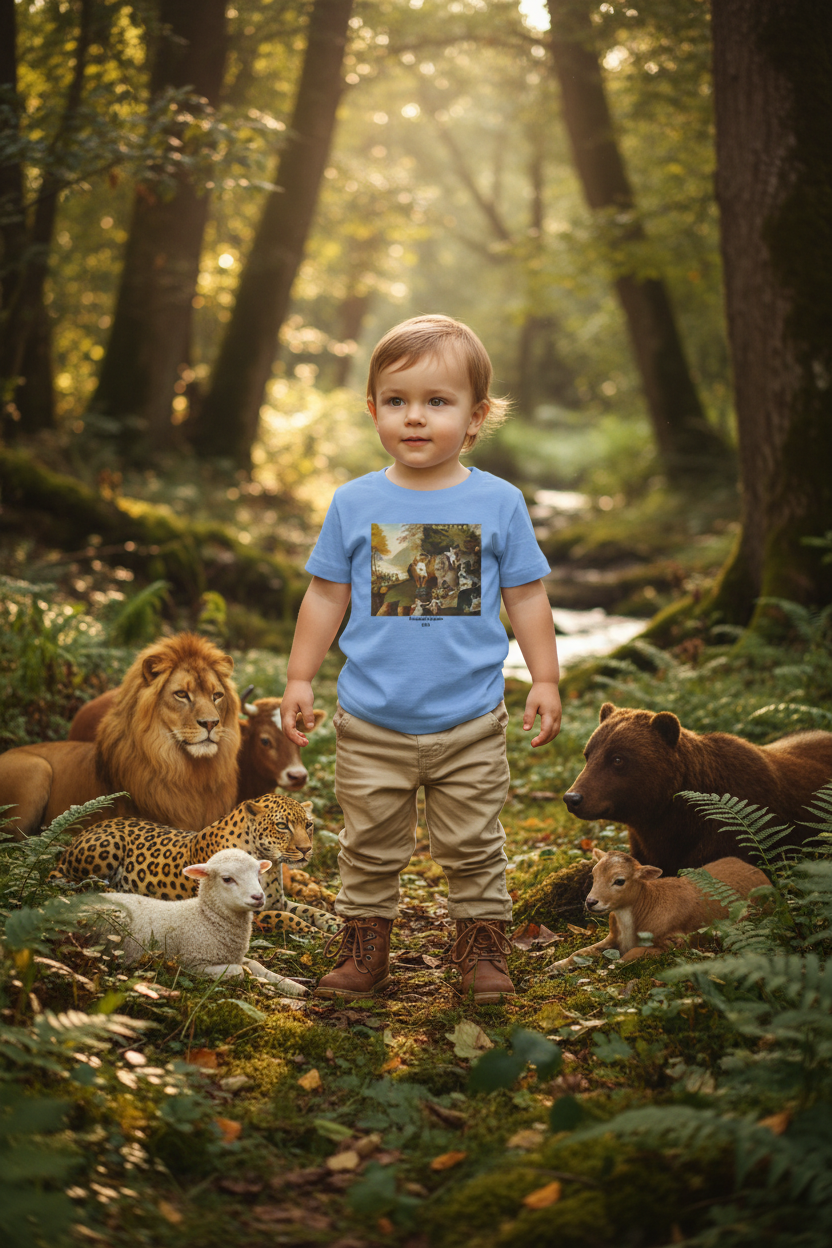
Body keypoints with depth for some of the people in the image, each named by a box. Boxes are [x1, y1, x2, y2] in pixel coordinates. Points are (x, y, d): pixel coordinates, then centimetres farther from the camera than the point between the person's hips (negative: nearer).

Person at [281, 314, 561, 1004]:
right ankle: (364, 948, 23)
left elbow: (526, 597, 4)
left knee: (473, 848, 8)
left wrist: (546, 680, 1)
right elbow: (327, 595, 7)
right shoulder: (355, 503, -1)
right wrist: (300, 678, 6)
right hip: (372, 725, 1)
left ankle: (483, 947, 23)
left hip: (471, 724, -1)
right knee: (371, 849, 9)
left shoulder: (499, 502, -2)